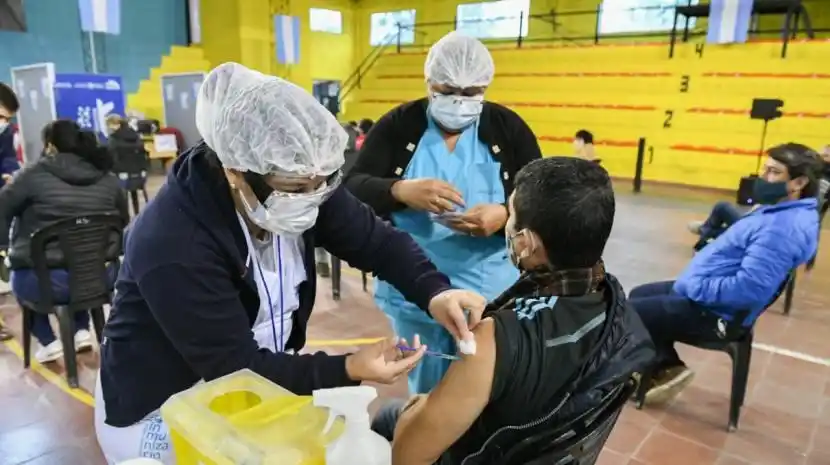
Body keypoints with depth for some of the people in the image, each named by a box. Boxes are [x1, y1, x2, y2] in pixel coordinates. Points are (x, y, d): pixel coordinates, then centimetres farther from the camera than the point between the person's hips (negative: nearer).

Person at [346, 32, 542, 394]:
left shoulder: (509, 128, 0)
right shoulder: (396, 126, -1)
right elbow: (351, 191, -7)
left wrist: (505, 216, -25)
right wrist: (401, 191, -28)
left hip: (492, 294, 0)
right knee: (426, 393, 19)